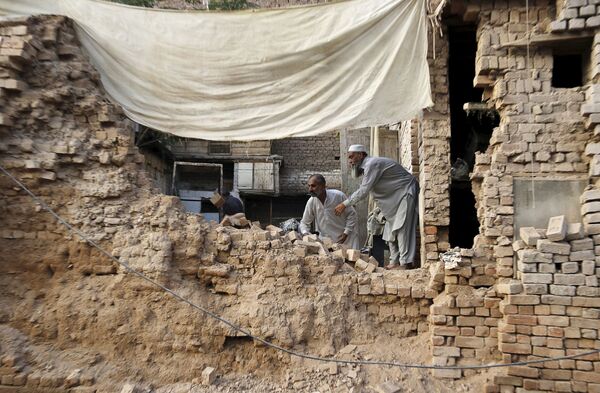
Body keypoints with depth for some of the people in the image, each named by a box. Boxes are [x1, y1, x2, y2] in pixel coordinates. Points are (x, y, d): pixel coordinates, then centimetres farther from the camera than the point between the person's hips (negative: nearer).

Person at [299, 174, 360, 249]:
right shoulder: (311, 202, -10)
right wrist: (305, 233, -19)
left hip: (343, 238, -2)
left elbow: (351, 214, -7)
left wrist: (346, 233, -11)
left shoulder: (339, 196, -18)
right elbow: (304, 223, 2)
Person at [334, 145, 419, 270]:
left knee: (402, 228, -15)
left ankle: (405, 263, -16)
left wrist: (345, 204, -21)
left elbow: (363, 191, -26)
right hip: (395, 198, 10)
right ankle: (394, 262, 11)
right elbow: (362, 190, 17)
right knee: (391, 230, 9)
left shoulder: (372, 164, -22)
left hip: (406, 193, -10)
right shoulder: (366, 167, 11)